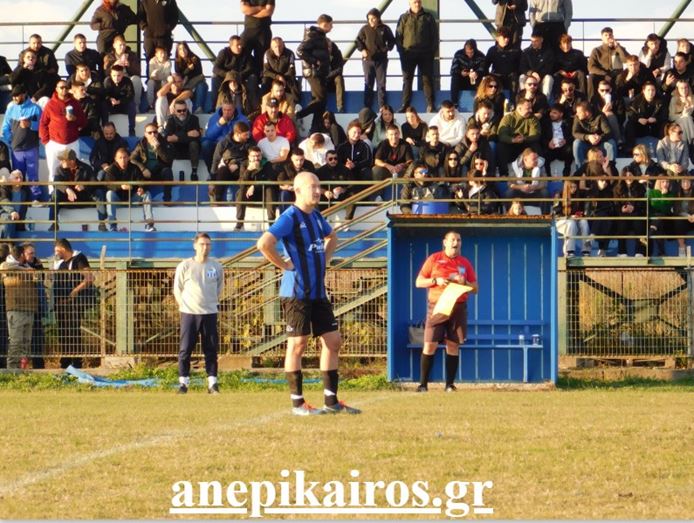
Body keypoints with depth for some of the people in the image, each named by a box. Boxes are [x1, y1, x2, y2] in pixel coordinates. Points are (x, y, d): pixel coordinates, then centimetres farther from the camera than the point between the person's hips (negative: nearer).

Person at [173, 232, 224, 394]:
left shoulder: (216, 266, 4)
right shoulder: (185, 266, -4)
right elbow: (177, 289, 4)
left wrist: (213, 302, 10)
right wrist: (184, 305, 3)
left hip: (210, 313, 2)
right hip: (189, 313, -2)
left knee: (211, 350, 2)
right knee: (185, 349, -2)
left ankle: (212, 383, 6)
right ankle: (183, 382, 3)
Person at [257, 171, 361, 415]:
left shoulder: (316, 216, 13)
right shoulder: (291, 217, -12)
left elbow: (332, 237, 35)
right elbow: (264, 243, -25)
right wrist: (285, 264, -16)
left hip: (318, 291, 9)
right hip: (297, 292, -9)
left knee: (332, 341, 8)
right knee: (298, 343, -4)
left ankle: (331, 401, 14)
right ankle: (297, 403, 1)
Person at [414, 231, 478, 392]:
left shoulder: (465, 263, 11)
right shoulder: (434, 259, 5)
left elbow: (475, 288, 13)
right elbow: (419, 282, 5)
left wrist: (464, 283, -8)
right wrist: (436, 281, -11)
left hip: (458, 307, 2)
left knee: (453, 345, 1)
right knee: (430, 344, -7)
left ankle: (450, 384, 5)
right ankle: (423, 384, -4)